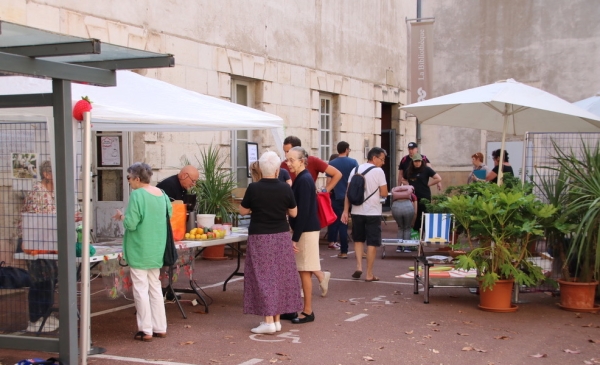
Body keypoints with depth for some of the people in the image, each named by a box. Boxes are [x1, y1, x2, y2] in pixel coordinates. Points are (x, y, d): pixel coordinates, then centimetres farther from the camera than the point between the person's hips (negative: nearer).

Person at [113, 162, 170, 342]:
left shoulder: (137, 195, -17)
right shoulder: (162, 194, 4)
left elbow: (131, 224, -19)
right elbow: (168, 216, 12)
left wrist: (122, 217, 0)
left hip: (139, 250, -7)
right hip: (156, 249, 7)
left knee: (140, 289, 1)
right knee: (155, 288, 15)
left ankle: (146, 330, 4)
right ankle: (160, 327, 19)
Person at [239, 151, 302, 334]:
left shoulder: (253, 188, -11)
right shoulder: (285, 188, -5)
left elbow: (243, 211, 0)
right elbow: (293, 213, 5)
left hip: (260, 238, -3)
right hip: (282, 237, 3)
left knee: (263, 278, 0)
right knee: (280, 276, 10)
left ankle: (268, 321, -3)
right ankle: (277, 319, 15)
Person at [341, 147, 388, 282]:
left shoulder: (355, 170, 7)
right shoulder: (378, 171, -8)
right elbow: (384, 194, -10)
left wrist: (345, 211, 7)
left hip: (357, 211, 4)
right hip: (373, 212, -4)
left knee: (358, 239, 20)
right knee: (372, 243, 3)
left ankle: (359, 266, 5)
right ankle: (369, 274, 5)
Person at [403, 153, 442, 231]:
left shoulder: (426, 169, -4)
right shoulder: (409, 171, 10)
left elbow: (439, 179, -8)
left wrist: (428, 184, -6)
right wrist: (408, 185, 7)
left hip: (425, 197, -5)